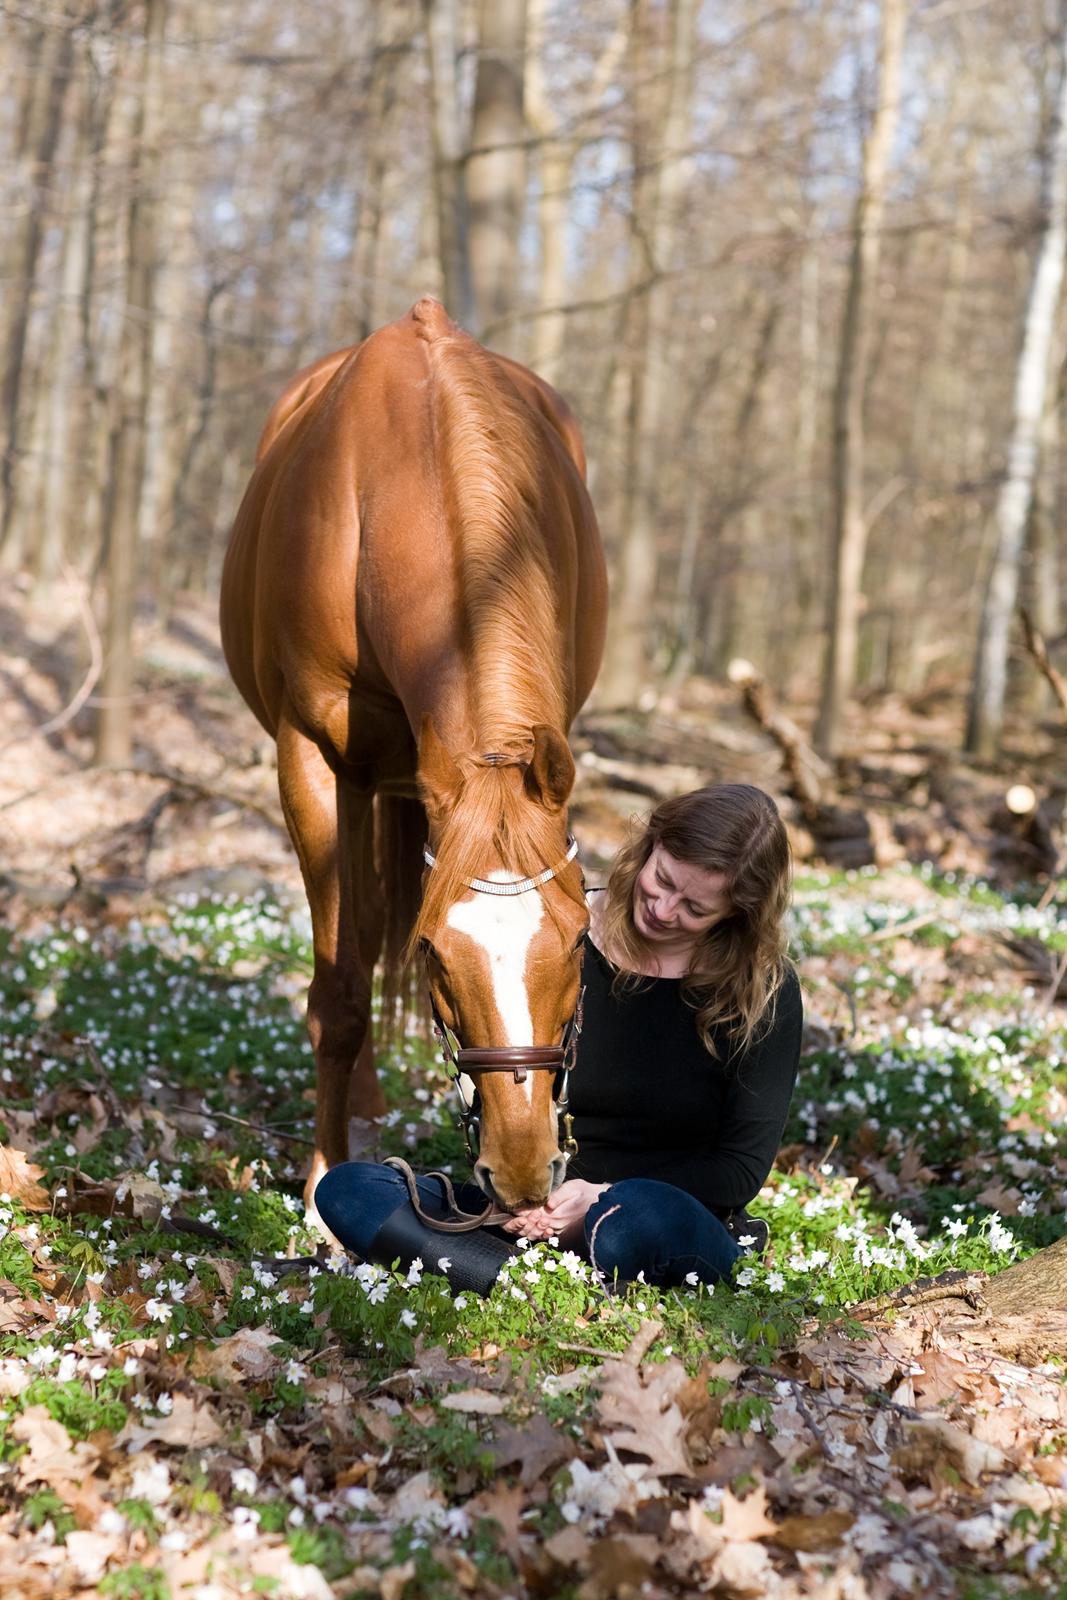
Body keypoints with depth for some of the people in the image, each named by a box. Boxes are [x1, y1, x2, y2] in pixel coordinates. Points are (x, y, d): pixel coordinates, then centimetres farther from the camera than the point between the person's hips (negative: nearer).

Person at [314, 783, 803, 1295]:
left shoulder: (766, 990, -6)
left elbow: (743, 1168, -6)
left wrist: (601, 1197, -18)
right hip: (537, 1212, 5)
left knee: (638, 1214, -43)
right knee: (344, 1188, -18)